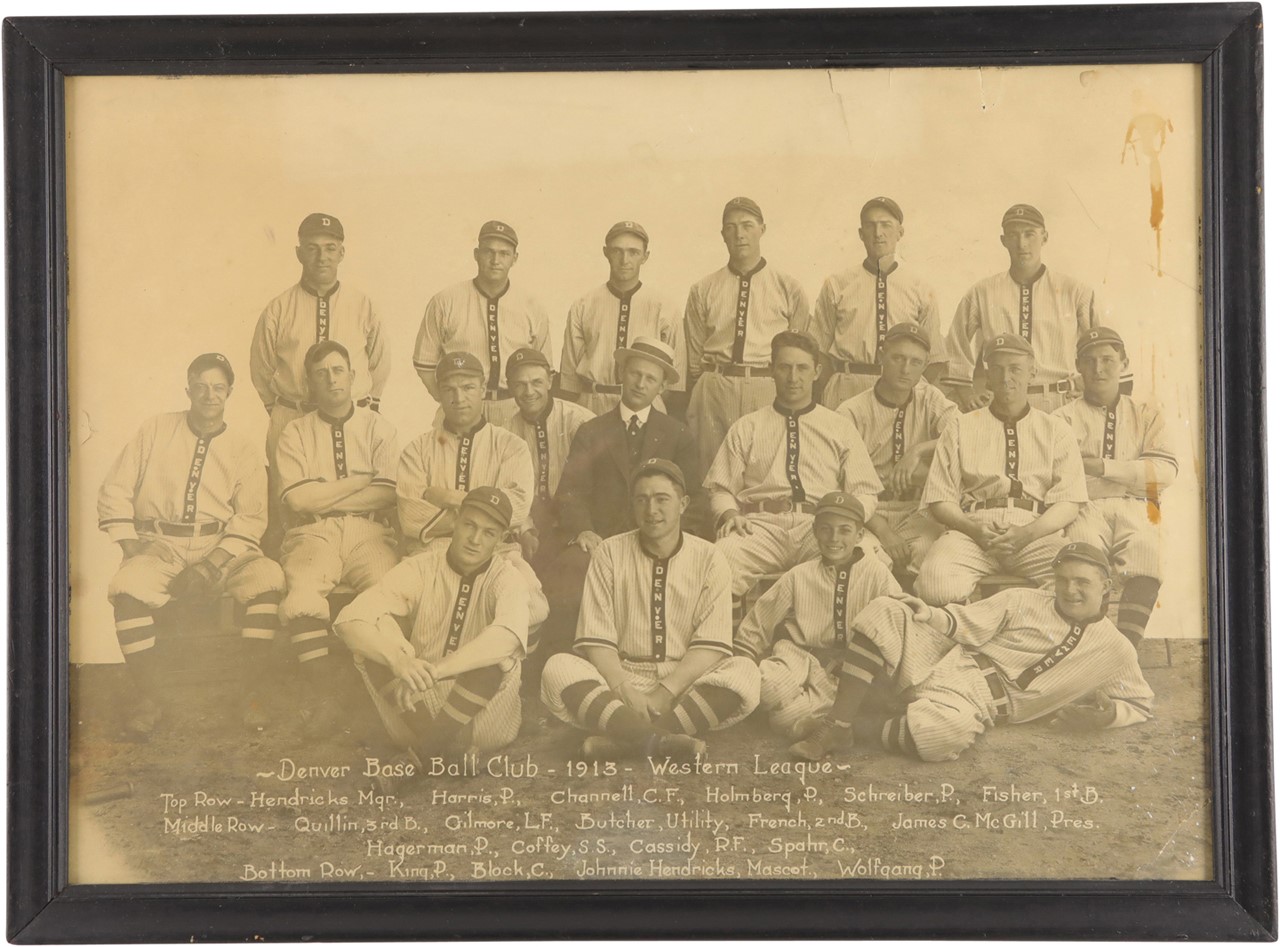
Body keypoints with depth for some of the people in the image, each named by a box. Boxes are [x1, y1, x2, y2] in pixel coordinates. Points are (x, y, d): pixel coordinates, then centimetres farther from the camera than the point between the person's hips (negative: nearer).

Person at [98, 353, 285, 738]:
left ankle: (251, 691, -21)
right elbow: (115, 491, 8)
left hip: (222, 546, 0)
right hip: (160, 543, 0)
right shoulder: (158, 429, 12)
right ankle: (145, 697, -18)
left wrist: (214, 563, -15)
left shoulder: (244, 452, 11)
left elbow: (251, 519, 1)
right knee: (128, 587, -34)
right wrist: (129, 545, -6)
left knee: (268, 577, -31)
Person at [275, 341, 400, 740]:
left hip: (369, 532, 0)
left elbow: (387, 495, 0)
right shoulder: (295, 433, 14)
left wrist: (323, 496, -3)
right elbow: (298, 499, -1)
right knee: (302, 594, -33)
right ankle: (325, 700, -30)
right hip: (313, 533, 0)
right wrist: (361, 481, 0)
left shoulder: (378, 428, 15)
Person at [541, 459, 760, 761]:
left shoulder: (708, 559, 2)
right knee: (558, 668, -26)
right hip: (619, 677, 1)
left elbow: (712, 644, -7)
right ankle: (660, 739, -40)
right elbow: (595, 640, -4)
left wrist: (664, 693, -20)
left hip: (685, 683, 0)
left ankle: (621, 740, -33)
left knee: (745, 674, -28)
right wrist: (625, 690, -21)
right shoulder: (610, 553, 3)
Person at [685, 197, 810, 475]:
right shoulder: (702, 291, 11)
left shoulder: (789, 288, 8)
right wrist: (697, 397, 11)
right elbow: (694, 358, 14)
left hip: (770, 390, -1)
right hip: (714, 390, 1)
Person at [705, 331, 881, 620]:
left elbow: (865, 492, 17)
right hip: (762, 524, 0)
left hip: (821, 528, 0)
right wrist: (730, 515, -6)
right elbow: (721, 488, 18)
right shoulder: (746, 428, 23)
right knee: (720, 559, -35)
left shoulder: (841, 428, 23)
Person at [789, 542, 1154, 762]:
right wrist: (927, 614, -16)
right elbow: (966, 624, 5)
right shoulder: (1023, 602, 8)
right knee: (883, 612, -26)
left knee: (949, 729, -42)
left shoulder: (1115, 650, 8)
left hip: (979, 703, -2)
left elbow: (1141, 704, 16)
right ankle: (836, 724, -23)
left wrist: (1107, 714, -6)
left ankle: (854, 727, -17)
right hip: (943, 663, 2)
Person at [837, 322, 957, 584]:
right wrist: (882, 531, -24)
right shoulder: (852, 413, -3)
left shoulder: (930, 400, 10)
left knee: (926, 551, -31)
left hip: (916, 514, 3)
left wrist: (919, 450, -21)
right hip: (867, 515, -2)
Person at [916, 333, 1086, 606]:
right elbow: (939, 498, 10)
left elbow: (1068, 503, 7)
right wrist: (973, 529, -11)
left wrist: (1028, 533, -13)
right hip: (972, 531, 0)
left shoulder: (1056, 432, 20)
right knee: (936, 585, -34)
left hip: (1038, 534, 1)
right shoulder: (960, 429, 20)